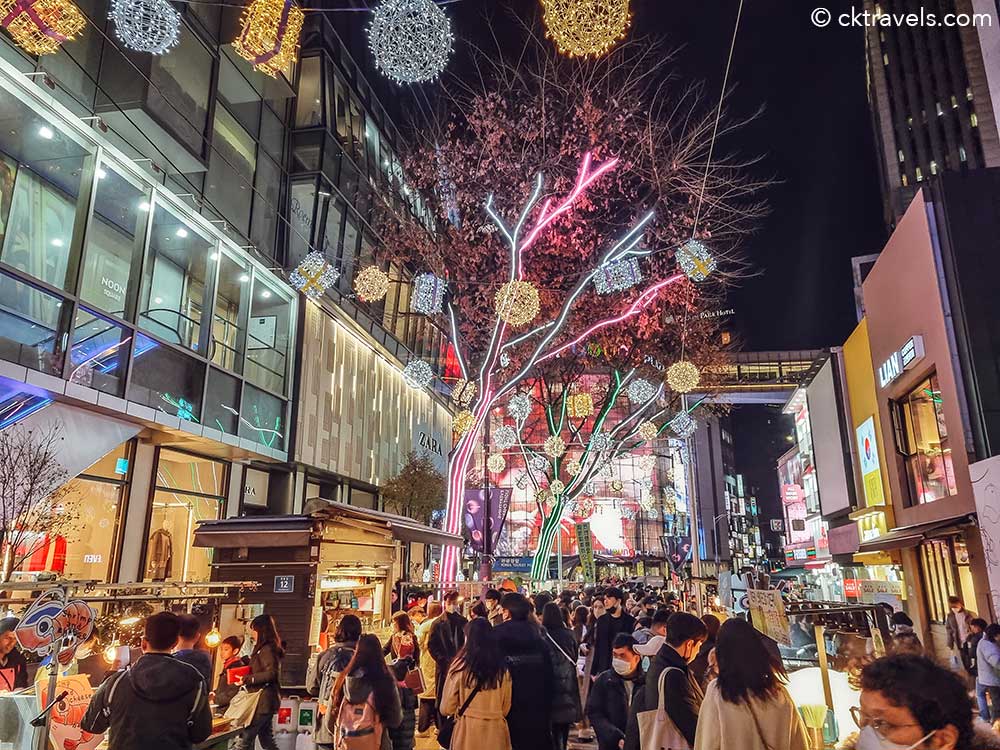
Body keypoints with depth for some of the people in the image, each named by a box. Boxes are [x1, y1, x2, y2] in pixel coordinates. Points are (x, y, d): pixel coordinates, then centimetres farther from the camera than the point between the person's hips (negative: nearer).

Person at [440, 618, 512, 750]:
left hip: (468, 730, -2)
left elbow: (446, 709, -4)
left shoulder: (460, 666, -13)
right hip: (496, 731, 3)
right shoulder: (503, 668, -5)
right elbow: (506, 709, 8)